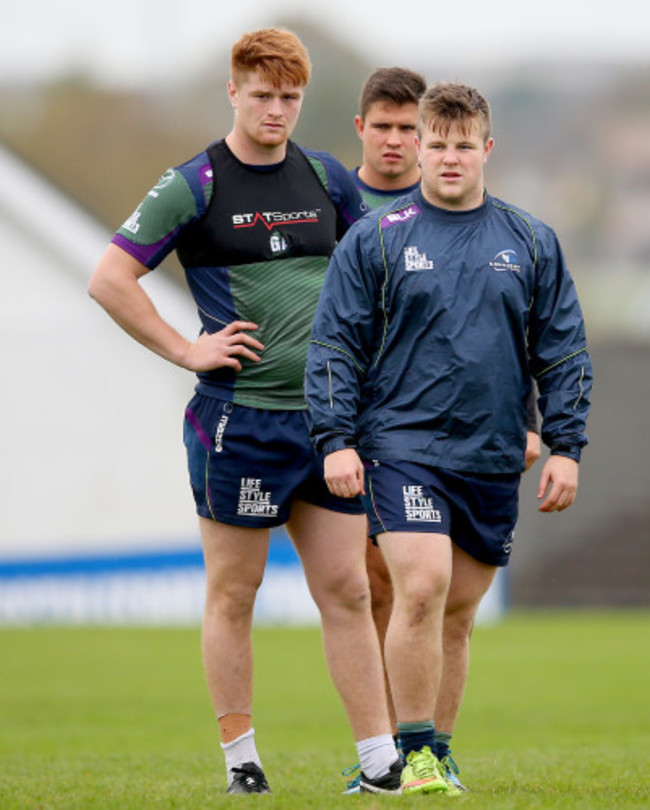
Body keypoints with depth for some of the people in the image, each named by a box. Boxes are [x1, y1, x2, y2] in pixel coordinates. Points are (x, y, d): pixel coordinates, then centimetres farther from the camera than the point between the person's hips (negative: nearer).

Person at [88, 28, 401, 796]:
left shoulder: (328, 179, 10)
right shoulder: (194, 185, -5)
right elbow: (109, 279, -7)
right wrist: (185, 350, -8)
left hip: (328, 413, 4)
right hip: (238, 414, -4)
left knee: (346, 591, 4)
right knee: (233, 594, 2)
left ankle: (381, 760, 5)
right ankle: (239, 756, 12)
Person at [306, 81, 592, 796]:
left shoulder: (532, 245, 9)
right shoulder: (373, 240, 1)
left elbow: (564, 352, 12)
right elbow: (334, 347, 1)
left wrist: (565, 447, 5)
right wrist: (336, 440, -7)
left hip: (493, 460, 3)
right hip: (403, 446, -3)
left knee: (458, 610, 7)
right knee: (421, 589, -18)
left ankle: (436, 751, 18)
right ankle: (415, 753, -10)